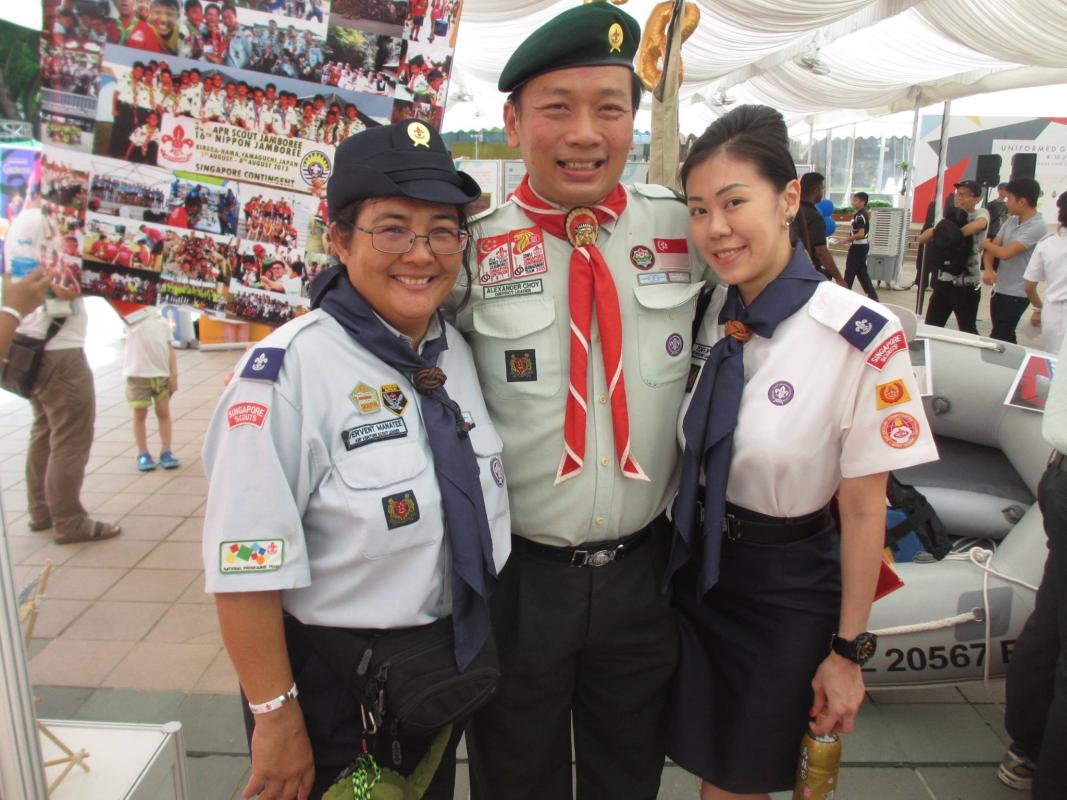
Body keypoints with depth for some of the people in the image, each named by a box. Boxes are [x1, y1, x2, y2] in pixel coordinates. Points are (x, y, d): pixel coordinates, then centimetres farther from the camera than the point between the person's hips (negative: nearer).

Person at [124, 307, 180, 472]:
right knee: (140, 414, 6)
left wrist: (174, 375, 3)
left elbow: (169, 348, 8)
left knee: (163, 412, 6)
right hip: (137, 373, -3)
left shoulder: (162, 320, 10)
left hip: (162, 372, 3)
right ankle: (143, 454, 15)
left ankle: (166, 452, 14)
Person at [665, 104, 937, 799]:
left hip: (785, 590, -4)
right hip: (693, 567, 4)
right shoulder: (706, 314, -6)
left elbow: (864, 508, -15)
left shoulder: (864, 337, -22)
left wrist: (848, 650, -8)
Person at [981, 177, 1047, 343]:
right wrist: (988, 270, -15)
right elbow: (993, 246, 5)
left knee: (998, 339, -7)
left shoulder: (1037, 227, -18)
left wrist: (985, 243, -4)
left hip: (1016, 294, -8)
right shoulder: (1012, 221, 8)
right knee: (1005, 338, 17)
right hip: (999, 289, 8)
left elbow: (1005, 253, -24)